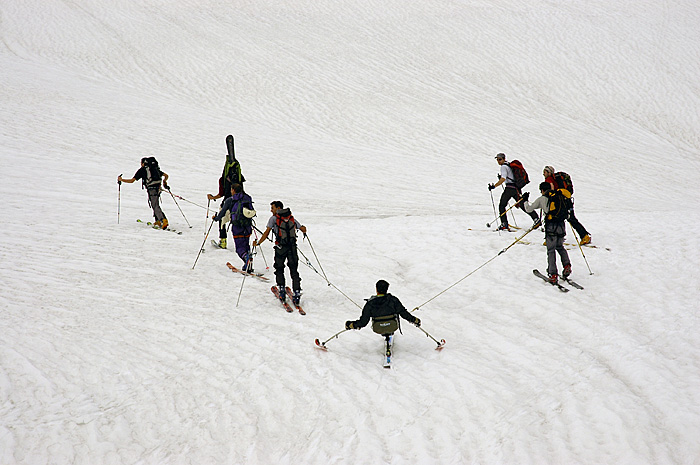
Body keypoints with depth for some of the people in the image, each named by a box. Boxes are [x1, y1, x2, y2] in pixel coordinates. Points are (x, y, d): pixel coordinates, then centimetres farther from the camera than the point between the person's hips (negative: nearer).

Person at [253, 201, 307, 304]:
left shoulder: (274, 218, 3)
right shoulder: (292, 218, 14)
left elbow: (266, 233, -5)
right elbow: (303, 229, 17)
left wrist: (257, 243, 4)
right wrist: (304, 231, 41)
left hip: (280, 247, -3)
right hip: (292, 247, 3)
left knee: (279, 269, 14)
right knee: (294, 270, 7)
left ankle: (281, 289, 5)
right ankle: (297, 293, 0)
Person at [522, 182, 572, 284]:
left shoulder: (542, 199, 2)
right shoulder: (561, 196, 12)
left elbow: (529, 209, 6)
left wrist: (525, 200, 23)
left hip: (551, 226, -4)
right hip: (561, 226, 4)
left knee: (551, 250, 0)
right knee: (560, 247, 25)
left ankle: (553, 275, -5)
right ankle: (567, 265, 6)